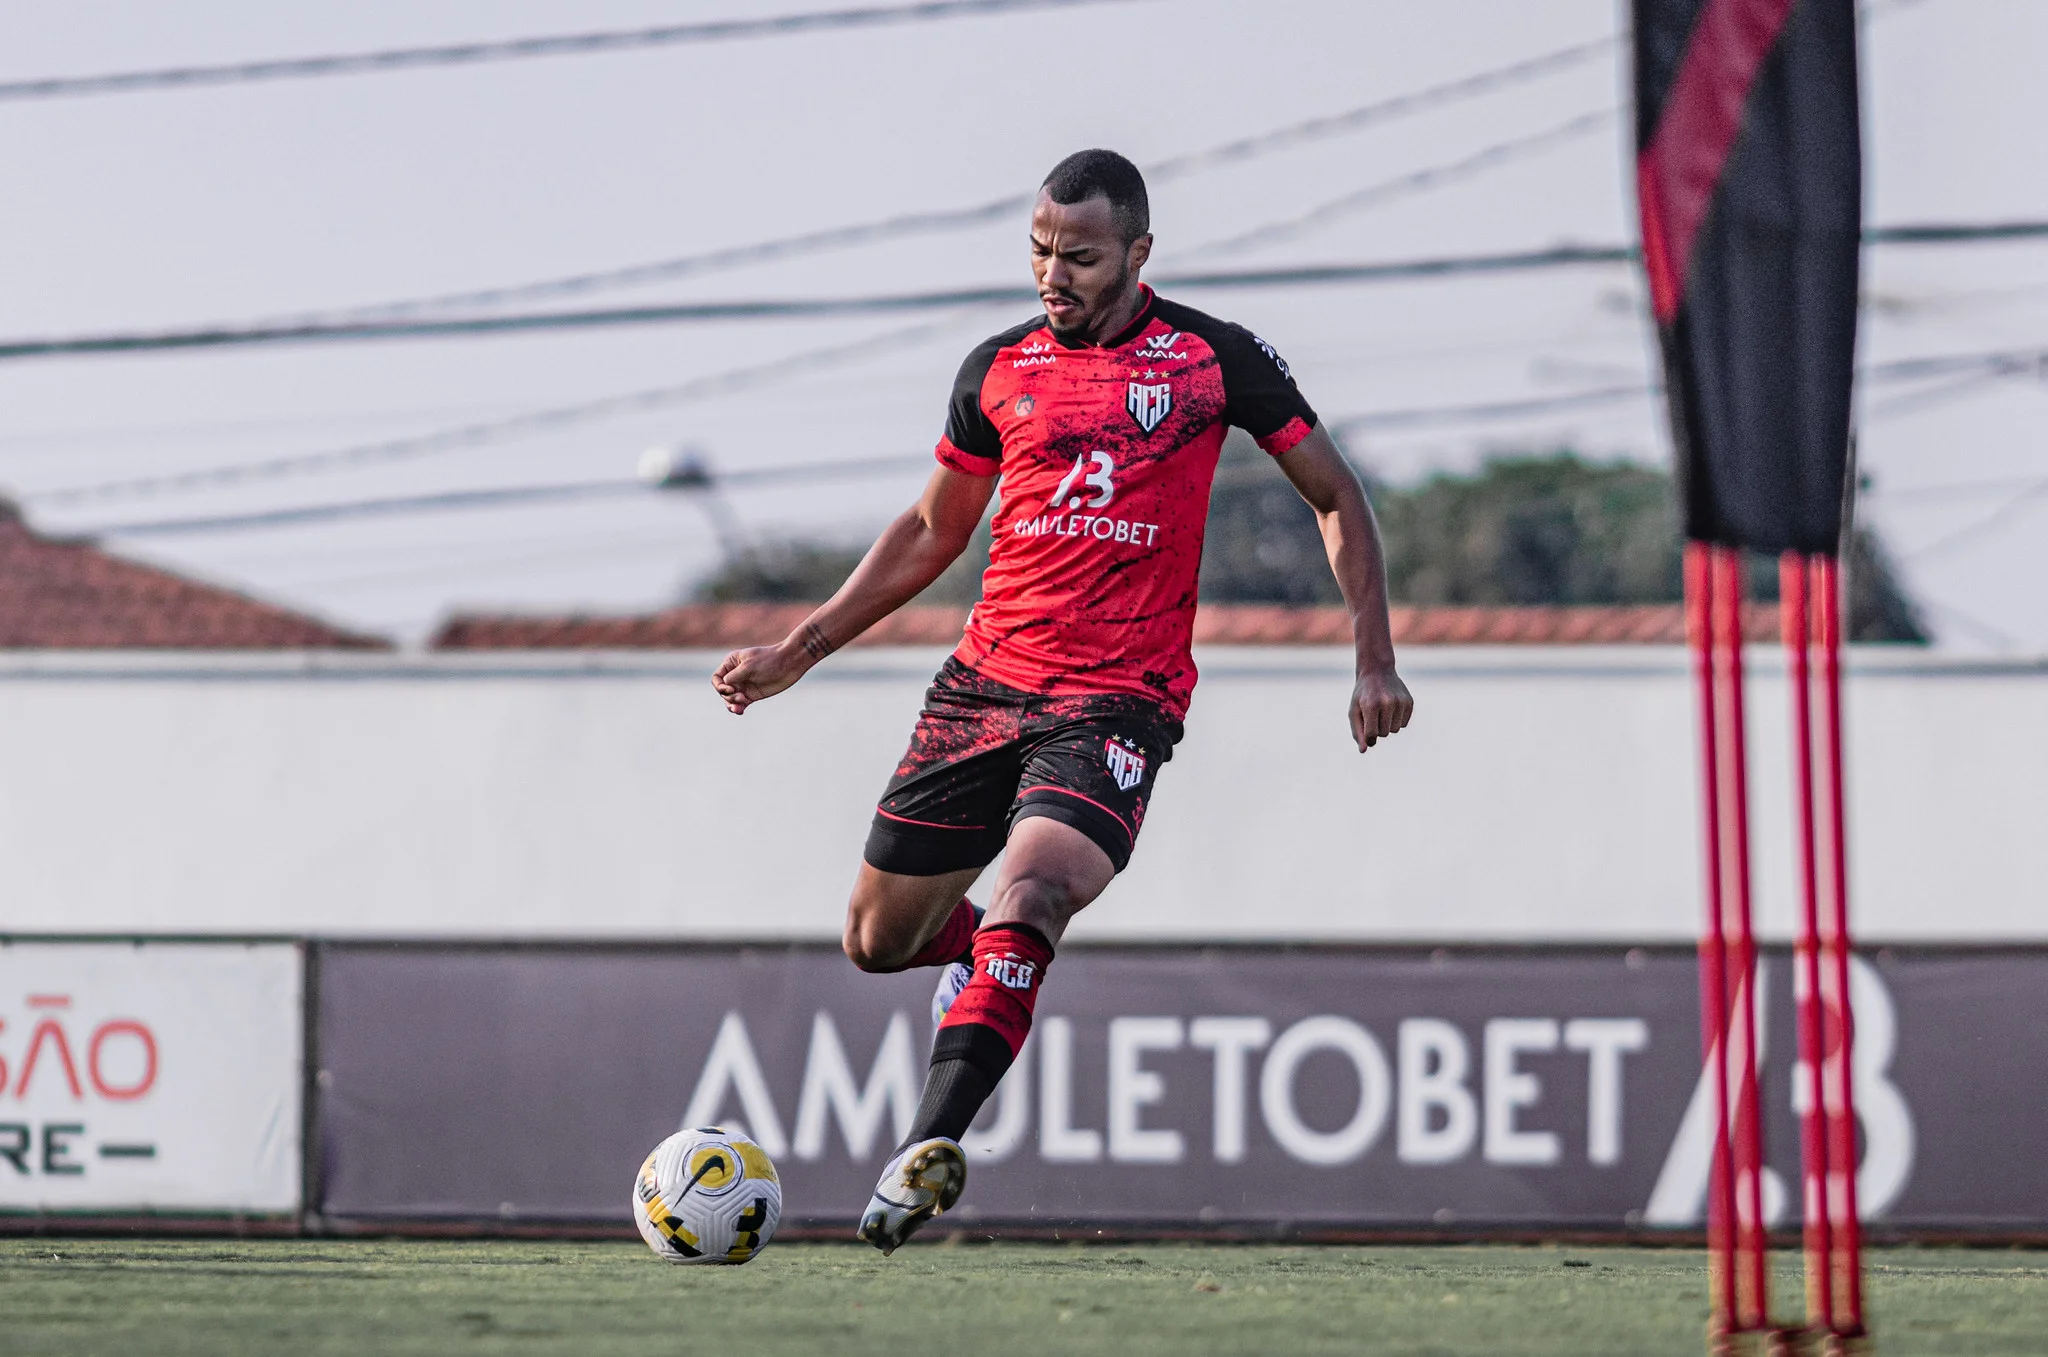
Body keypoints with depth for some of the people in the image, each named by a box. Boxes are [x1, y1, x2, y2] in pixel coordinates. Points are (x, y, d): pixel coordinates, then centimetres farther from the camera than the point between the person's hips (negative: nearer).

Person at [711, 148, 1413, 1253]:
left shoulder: (1214, 360, 1)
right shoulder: (999, 368, 10)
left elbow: (1335, 497, 9)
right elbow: (932, 530, 22)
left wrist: (1374, 658, 0)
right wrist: (800, 649, 19)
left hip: (1119, 701, -4)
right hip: (984, 681, 5)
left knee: (1030, 891, -30)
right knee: (878, 940, 7)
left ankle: (928, 1146, -37)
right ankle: (976, 959, 42)